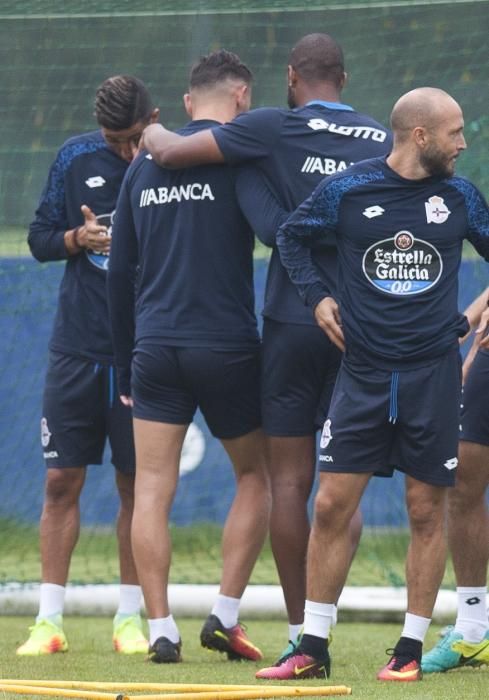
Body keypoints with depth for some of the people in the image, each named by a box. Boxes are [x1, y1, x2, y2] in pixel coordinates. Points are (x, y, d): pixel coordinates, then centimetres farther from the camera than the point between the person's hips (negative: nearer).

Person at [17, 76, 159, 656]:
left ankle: (130, 618, 12)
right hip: (76, 347, 2)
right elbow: (39, 238, 9)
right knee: (61, 481, 2)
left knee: (136, 485, 3)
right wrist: (79, 238, -10)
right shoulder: (75, 159, 3)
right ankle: (49, 620, 6)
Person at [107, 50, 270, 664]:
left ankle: (160, 630, -2)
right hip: (227, 347, -3)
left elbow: (120, 273, 15)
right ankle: (225, 614, 4)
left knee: (152, 489, 4)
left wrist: (125, 364, 21)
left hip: (154, 346, 3)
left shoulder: (144, 164, 12)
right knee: (254, 476, 13)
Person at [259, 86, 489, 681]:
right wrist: (316, 296, 2)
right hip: (363, 370, -1)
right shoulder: (346, 190, -2)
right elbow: (291, 236, 13)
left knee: (427, 511, 1)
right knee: (331, 505, -3)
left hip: (433, 372, 1)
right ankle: (312, 648, 4)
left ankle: (411, 649, 10)